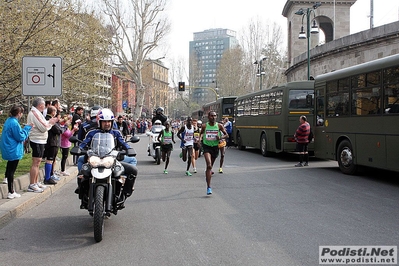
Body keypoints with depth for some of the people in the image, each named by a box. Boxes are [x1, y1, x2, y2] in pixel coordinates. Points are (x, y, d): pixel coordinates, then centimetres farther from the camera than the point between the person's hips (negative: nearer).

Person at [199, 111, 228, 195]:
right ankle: (209, 187, -20)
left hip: (215, 147, 3)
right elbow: (201, 134, 14)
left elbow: (226, 135, 6)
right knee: (209, 165, -19)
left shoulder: (219, 126, -3)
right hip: (207, 147, -3)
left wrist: (220, 138, -13)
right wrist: (200, 138, -7)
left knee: (210, 166, 18)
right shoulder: (204, 126, -4)